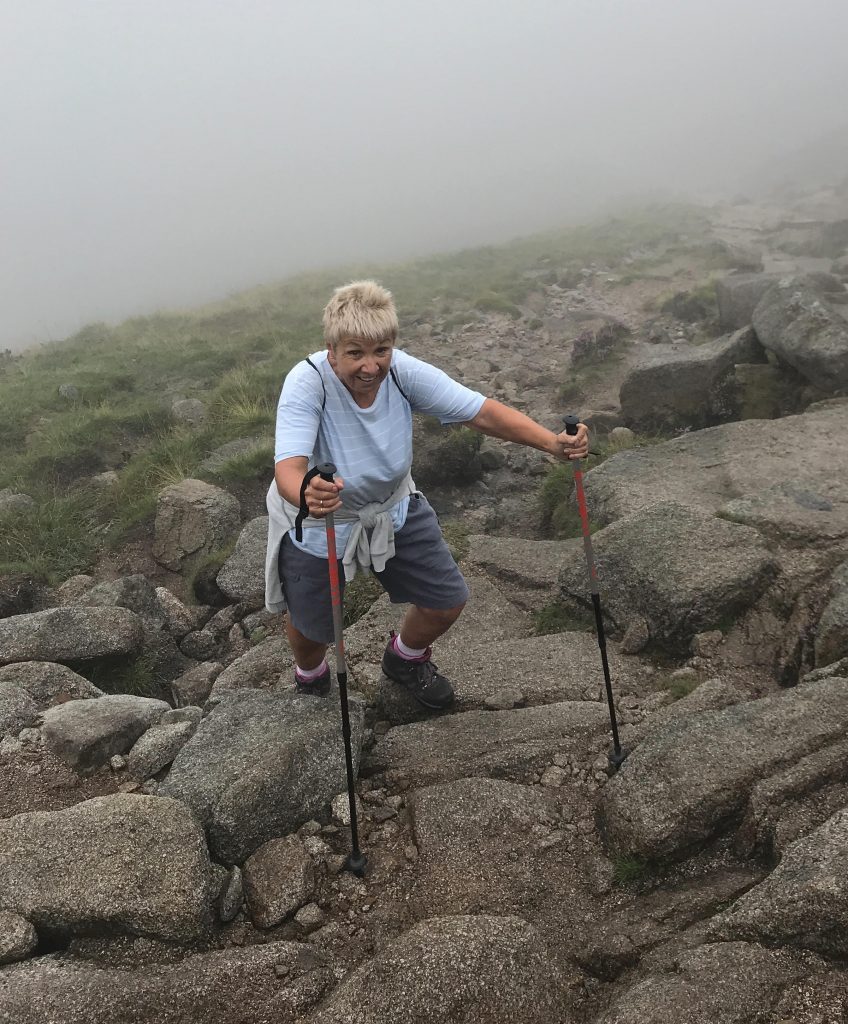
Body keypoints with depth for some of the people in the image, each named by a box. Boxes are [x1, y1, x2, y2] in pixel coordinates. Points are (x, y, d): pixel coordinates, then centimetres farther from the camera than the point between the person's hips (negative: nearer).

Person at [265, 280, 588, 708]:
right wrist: (306, 496, -69)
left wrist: (553, 443, -40)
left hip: (393, 506, 4)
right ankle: (310, 676, 52)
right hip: (314, 523, -3)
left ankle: (406, 659, 46)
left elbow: (483, 413, -25)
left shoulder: (403, 371, -23)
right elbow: (288, 469, -45)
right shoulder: (306, 383, -33)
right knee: (312, 627, 11)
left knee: (448, 602, 9)